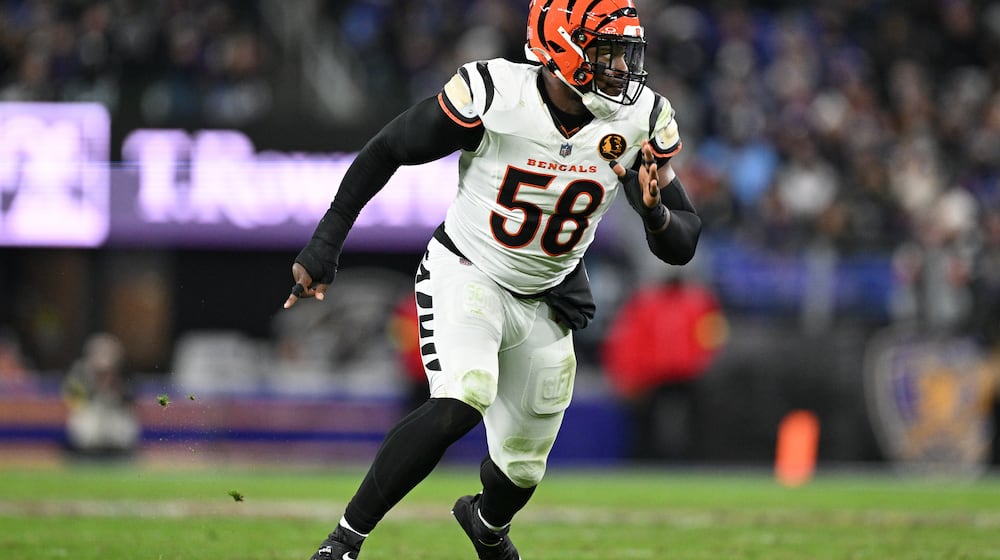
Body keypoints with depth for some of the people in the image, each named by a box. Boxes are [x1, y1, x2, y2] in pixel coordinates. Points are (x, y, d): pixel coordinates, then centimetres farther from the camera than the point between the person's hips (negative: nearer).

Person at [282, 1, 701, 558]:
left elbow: (682, 246, -8)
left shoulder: (642, 120, -14)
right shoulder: (492, 93, -24)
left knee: (522, 469, 15)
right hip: (466, 275, -4)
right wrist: (324, 247, -8)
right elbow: (387, 151, -10)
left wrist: (656, 214, -32)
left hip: (546, 302, 5)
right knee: (462, 402, -32)